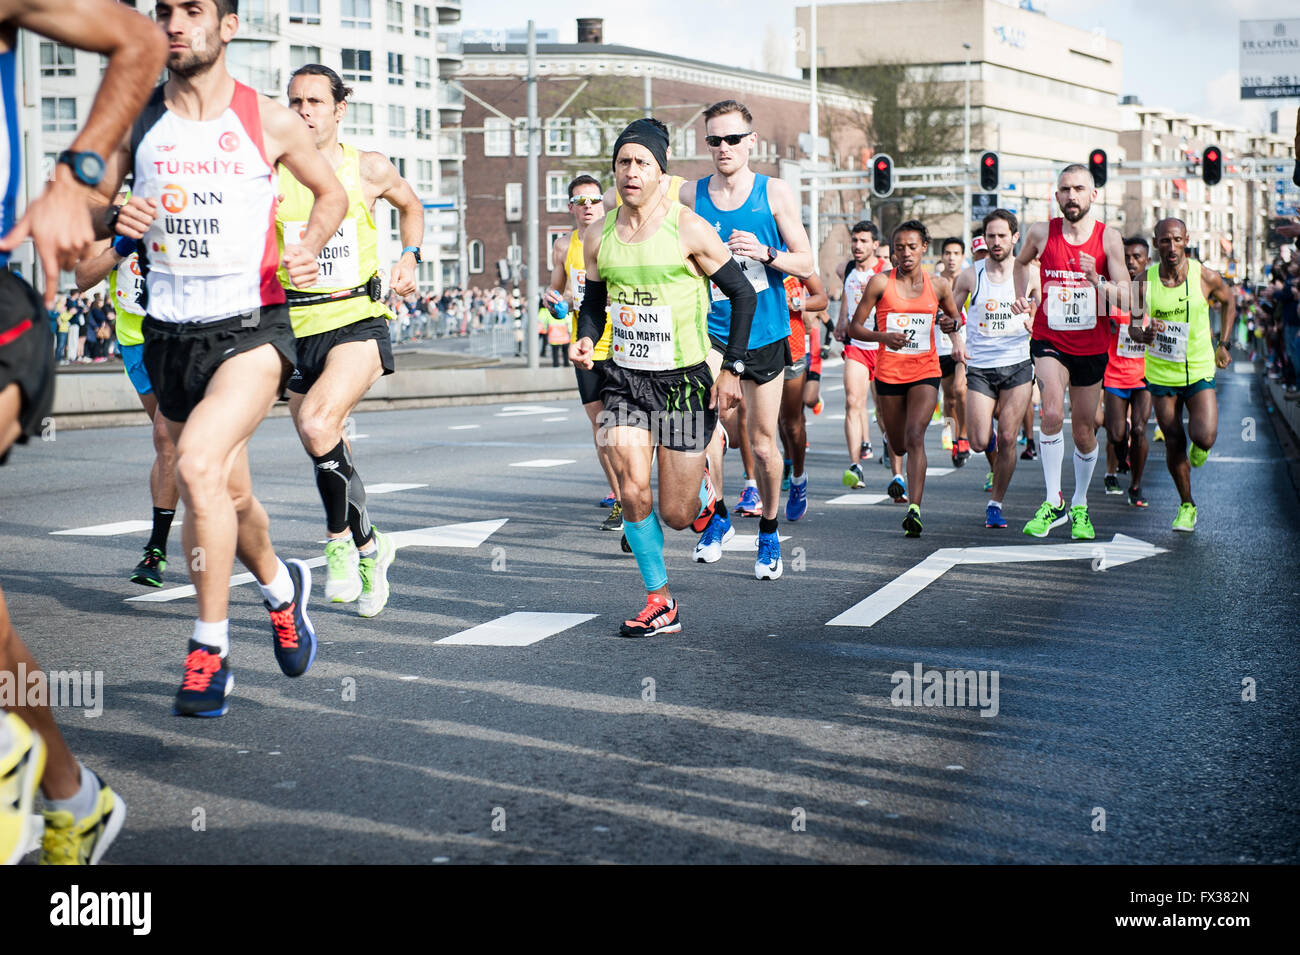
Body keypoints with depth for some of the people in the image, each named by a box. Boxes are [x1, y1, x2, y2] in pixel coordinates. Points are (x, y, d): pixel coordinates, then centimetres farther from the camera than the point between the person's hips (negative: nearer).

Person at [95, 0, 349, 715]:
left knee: (198, 465, -26)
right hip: (170, 334, 4)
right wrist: (116, 219, -9)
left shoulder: (270, 122, -3)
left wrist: (308, 249, -5)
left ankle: (209, 651, -14)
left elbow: (331, 192, 13)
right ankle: (280, 585, 46)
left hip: (252, 328, -4)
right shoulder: (136, 121, 3)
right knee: (228, 494, 15)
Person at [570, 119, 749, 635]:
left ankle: (702, 490, 38)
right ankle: (660, 603, 3)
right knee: (632, 490, -13)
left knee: (676, 514, 0)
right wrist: (586, 339, -4)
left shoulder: (689, 230, -11)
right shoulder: (598, 236, 2)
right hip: (625, 378, 3)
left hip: (686, 379, -3)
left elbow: (743, 294, -4)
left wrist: (731, 368, -9)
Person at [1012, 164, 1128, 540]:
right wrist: (1022, 297, 7)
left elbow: (1125, 301, -11)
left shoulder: (1108, 238, -7)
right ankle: (1053, 500, -14)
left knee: (1085, 431, 11)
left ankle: (1080, 505, 33)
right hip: (1049, 342, -1)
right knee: (1052, 413, -26)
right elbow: (1021, 263, 20)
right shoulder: (1041, 233, -4)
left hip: (1091, 346, 1)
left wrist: (1096, 281, -27)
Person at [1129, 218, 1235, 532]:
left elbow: (1228, 302, 10)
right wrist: (1145, 334, -26)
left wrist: (1224, 344, 8)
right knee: (1174, 443, 5)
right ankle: (1186, 505, 26)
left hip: (1200, 371, -1)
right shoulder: (1144, 282, -9)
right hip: (1161, 373, 1)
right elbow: (1133, 327, -3)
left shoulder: (1206, 278, -11)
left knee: (1204, 437, -17)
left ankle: (1198, 447, 23)